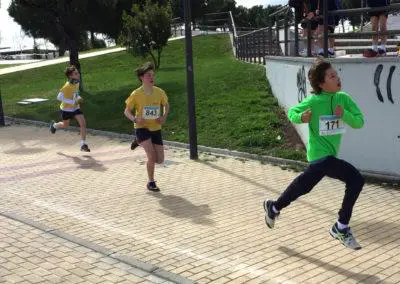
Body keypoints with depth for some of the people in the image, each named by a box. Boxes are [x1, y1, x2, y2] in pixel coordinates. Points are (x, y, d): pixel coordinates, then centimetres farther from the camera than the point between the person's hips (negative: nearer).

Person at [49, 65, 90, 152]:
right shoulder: (67, 86, -28)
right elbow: (59, 97, -30)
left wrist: (79, 98, -5)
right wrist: (73, 102, -33)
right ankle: (54, 125, 53)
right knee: (66, 125, 18)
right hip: (66, 109, -5)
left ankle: (83, 144, -6)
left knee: (83, 123, -12)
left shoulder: (77, 83, -5)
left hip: (76, 108, 5)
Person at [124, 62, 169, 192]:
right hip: (142, 128, -4)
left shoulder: (159, 92, -4)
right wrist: (135, 119, -23)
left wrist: (164, 117, -4)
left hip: (156, 129, 4)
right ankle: (151, 182, 3)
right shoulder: (136, 94, -11)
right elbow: (127, 111, -3)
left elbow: (166, 105, 15)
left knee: (160, 160, 6)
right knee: (152, 156, -21)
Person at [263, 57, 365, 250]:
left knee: (304, 185, 23)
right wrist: (300, 118, -23)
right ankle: (341, 228, -8)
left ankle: (274, 207, 47)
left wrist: (344, 114, -22)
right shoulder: (313, 101, -15)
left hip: (330, 154, 7)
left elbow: (359, 122, -4)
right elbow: (291, 112, -1)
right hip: (321, 155, -7)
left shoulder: (343, 98, -2)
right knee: (355, 179, -18)